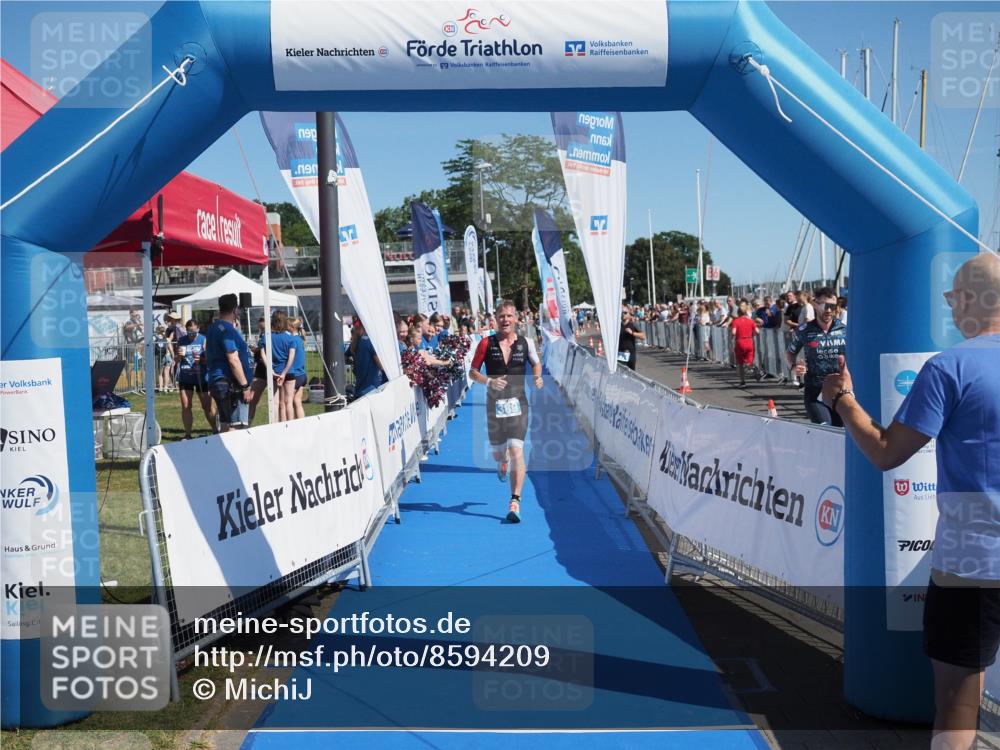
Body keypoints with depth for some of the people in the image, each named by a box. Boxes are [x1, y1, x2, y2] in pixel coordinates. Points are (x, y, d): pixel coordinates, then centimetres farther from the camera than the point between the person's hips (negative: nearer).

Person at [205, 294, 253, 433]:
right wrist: (245, 386, -18)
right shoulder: (227, 329, -14)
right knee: (237, 427, -10)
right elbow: (233, 360, -20)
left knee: (224, 426, 13)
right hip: (230, 384, -10)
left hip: (217, 381, 10)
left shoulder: (214, 326, 17)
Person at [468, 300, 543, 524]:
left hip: (518, 403, -1)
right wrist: (489, 381, -15)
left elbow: (536, 364, 20)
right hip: (494, 403, 1)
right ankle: (503, 462, 52)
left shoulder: (526, 343, 2)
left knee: (516, 451, -14)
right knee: (498, 453, 12)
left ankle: (515, 502, -14)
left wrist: (538, 378, -1)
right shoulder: (486, 343, -1)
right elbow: (472, 372, 3)